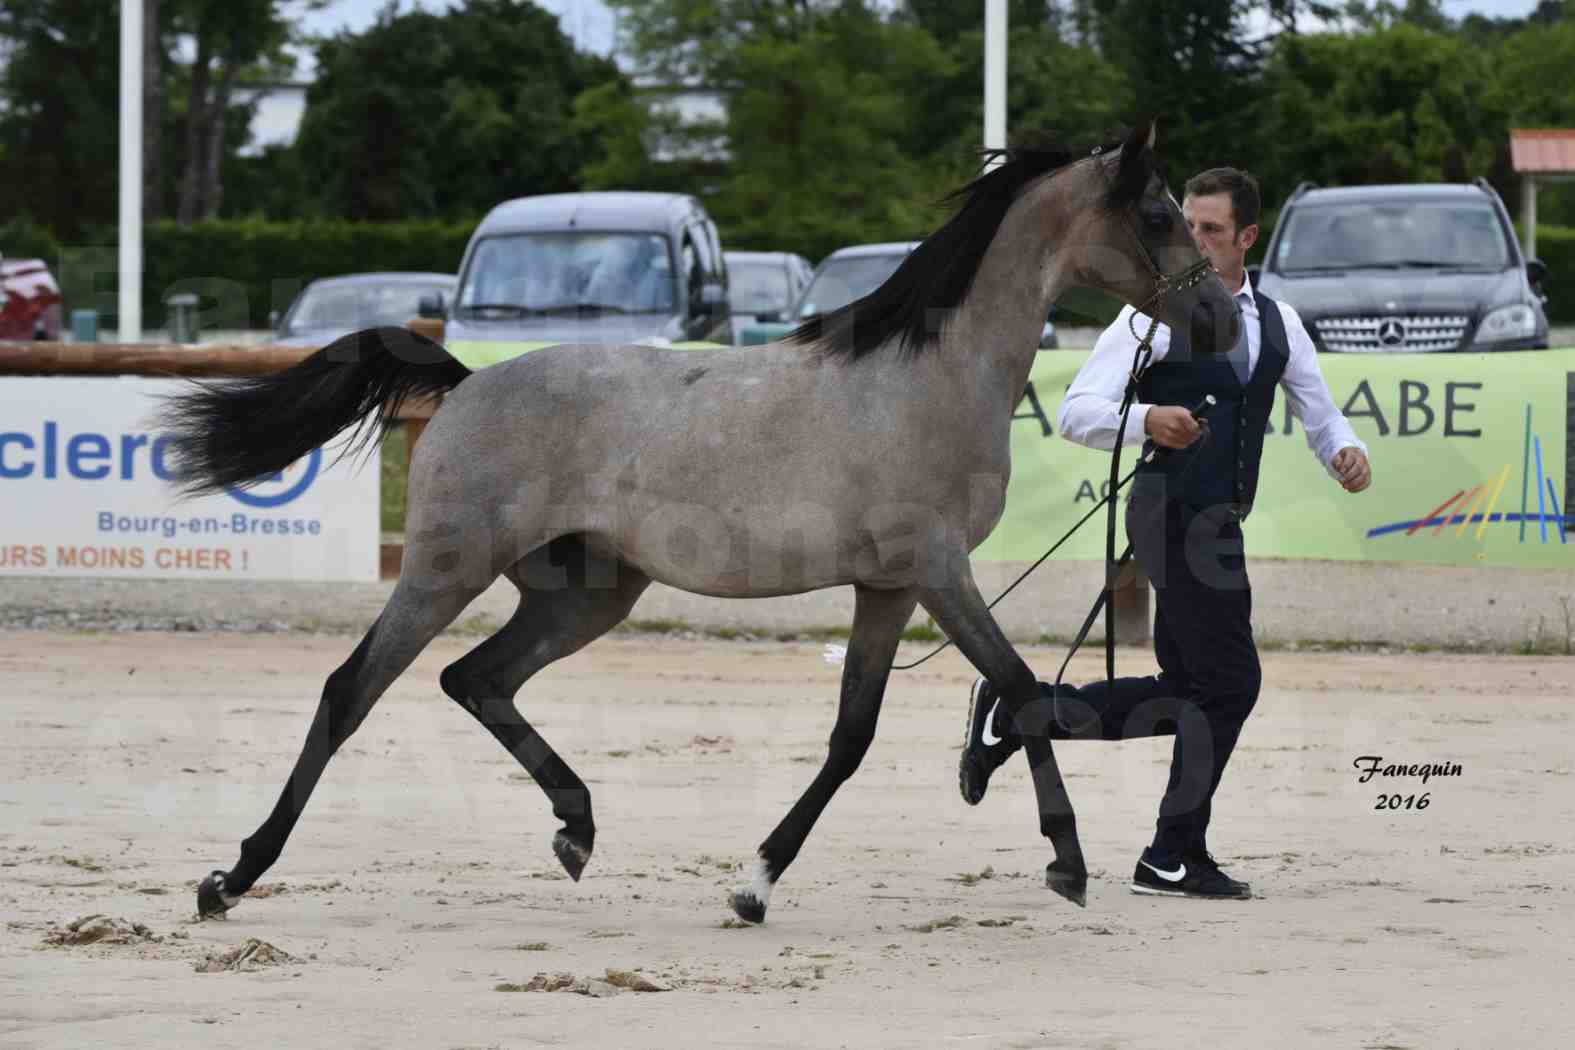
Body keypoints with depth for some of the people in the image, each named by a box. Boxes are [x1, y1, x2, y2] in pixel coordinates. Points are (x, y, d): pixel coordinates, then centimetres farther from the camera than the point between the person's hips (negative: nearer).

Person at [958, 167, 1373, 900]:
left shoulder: (1276, 322, 14)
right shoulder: (1156, 313, -6)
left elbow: (1317, 412, 21)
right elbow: (1076, 412, -12)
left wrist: (1345, 451, -3)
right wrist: (1147, 421, -31)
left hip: (1216, 523, 8)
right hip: (1176, 509, -8)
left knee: (1186, 694, 9)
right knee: (1228, 684, -8)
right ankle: (1174, 858, 3)